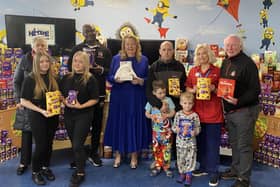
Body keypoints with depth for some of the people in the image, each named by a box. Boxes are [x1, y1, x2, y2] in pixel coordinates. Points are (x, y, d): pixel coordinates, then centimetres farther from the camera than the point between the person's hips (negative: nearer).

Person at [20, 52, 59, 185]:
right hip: (37, 117, -4)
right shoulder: (30, 79, -11)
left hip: (53, 116, 5)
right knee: (41, 145, 1)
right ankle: (35, 172, 21)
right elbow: (23, 101, -12)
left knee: (49, 144, 14)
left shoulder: (53, 78, 3)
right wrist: (41, 110, -21)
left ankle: (45, 168, 33)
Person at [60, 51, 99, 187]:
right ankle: (79, 165, 34)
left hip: (84, 115, -5)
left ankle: (80, 173, 12)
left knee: (77, 145, -6)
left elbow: (95, 99, -9)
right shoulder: (67, 78, 7)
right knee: (74, 144, 13)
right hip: (68, 114, 5)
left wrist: (81, 106, -19)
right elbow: (60, 94, 12)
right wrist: (65, 101, -8)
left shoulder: (90, 79, -8)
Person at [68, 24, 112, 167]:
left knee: (97, 123, 8)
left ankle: (94, 153, 22)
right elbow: (70, 67, 2)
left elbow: (110, 70, 4)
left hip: (99, 92, 1)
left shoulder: (105, 51, 9)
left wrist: (102, 69, -16)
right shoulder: (77, 49, 7)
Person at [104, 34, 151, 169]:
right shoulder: (116, 59, 7)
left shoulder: (144, 60, 7)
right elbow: (109, 77, 6)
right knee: (118, 123, 4)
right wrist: (116, 79, -15)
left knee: (135, 124, 3)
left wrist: (140, 81, -15)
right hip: (119, 98, 1)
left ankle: (134, 155, 17)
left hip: (137, 99, 0)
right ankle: (118, 154, 19)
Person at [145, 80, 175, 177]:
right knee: (156, 148, 9)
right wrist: (151, 116, -19)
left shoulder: (168, 100, -5)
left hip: (167, 129, -1)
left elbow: (173, 112, -4)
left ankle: (166, 167, 15)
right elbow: (147, 113, 2)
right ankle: (158, 166, 24)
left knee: (166, 148, 1)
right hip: (156, 129, 1)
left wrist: (166, 115, -23)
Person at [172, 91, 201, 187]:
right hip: (180, 141, 2)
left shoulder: (195, 115, -8)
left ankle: (188, 175, 19)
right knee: (180, 158, 12)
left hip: (191, 142, -1)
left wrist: (195, 132, -22)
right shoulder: (178, 114, -3)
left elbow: (198, 127, -2)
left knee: (190, 158, 4)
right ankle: (182, 173, 29)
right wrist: (176, 129, -17)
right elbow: (174, 126, 4)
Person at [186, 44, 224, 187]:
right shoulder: (193, 71, 9)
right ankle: (203, 167, 29)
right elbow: (187, 88, 12)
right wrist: (193, 90, -8)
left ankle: (214, 172, 13)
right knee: (200, 141, 13)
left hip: (213, 112, -3)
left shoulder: (217, 71, 0)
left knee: (213, 143, 2)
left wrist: (214, 89, -16)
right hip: (197, 111, 4)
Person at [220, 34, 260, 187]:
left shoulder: (247, 63, -15)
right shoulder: (226, 62, 11)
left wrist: (239, 101, -31)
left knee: (244, 146, 1)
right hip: (229, 110, 8)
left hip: (244, 110, -8)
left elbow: (255, 90, -19)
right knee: (234, 143, 19)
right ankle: (235, 170, 34)